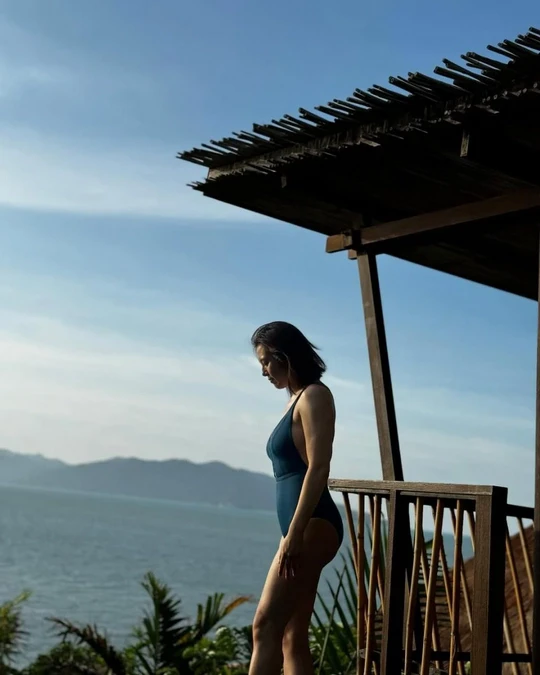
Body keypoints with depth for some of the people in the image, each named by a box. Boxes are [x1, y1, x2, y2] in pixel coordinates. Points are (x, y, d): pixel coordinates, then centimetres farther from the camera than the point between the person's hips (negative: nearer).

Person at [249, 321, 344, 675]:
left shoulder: (314, 396, -6)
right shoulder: (298, 400, 21)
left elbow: (318, 469, -16)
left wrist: (295, 533, -21)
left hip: (313, 526, -10)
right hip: (303, 529, 10)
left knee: (266, 625, -13)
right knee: (293, 636, 6)